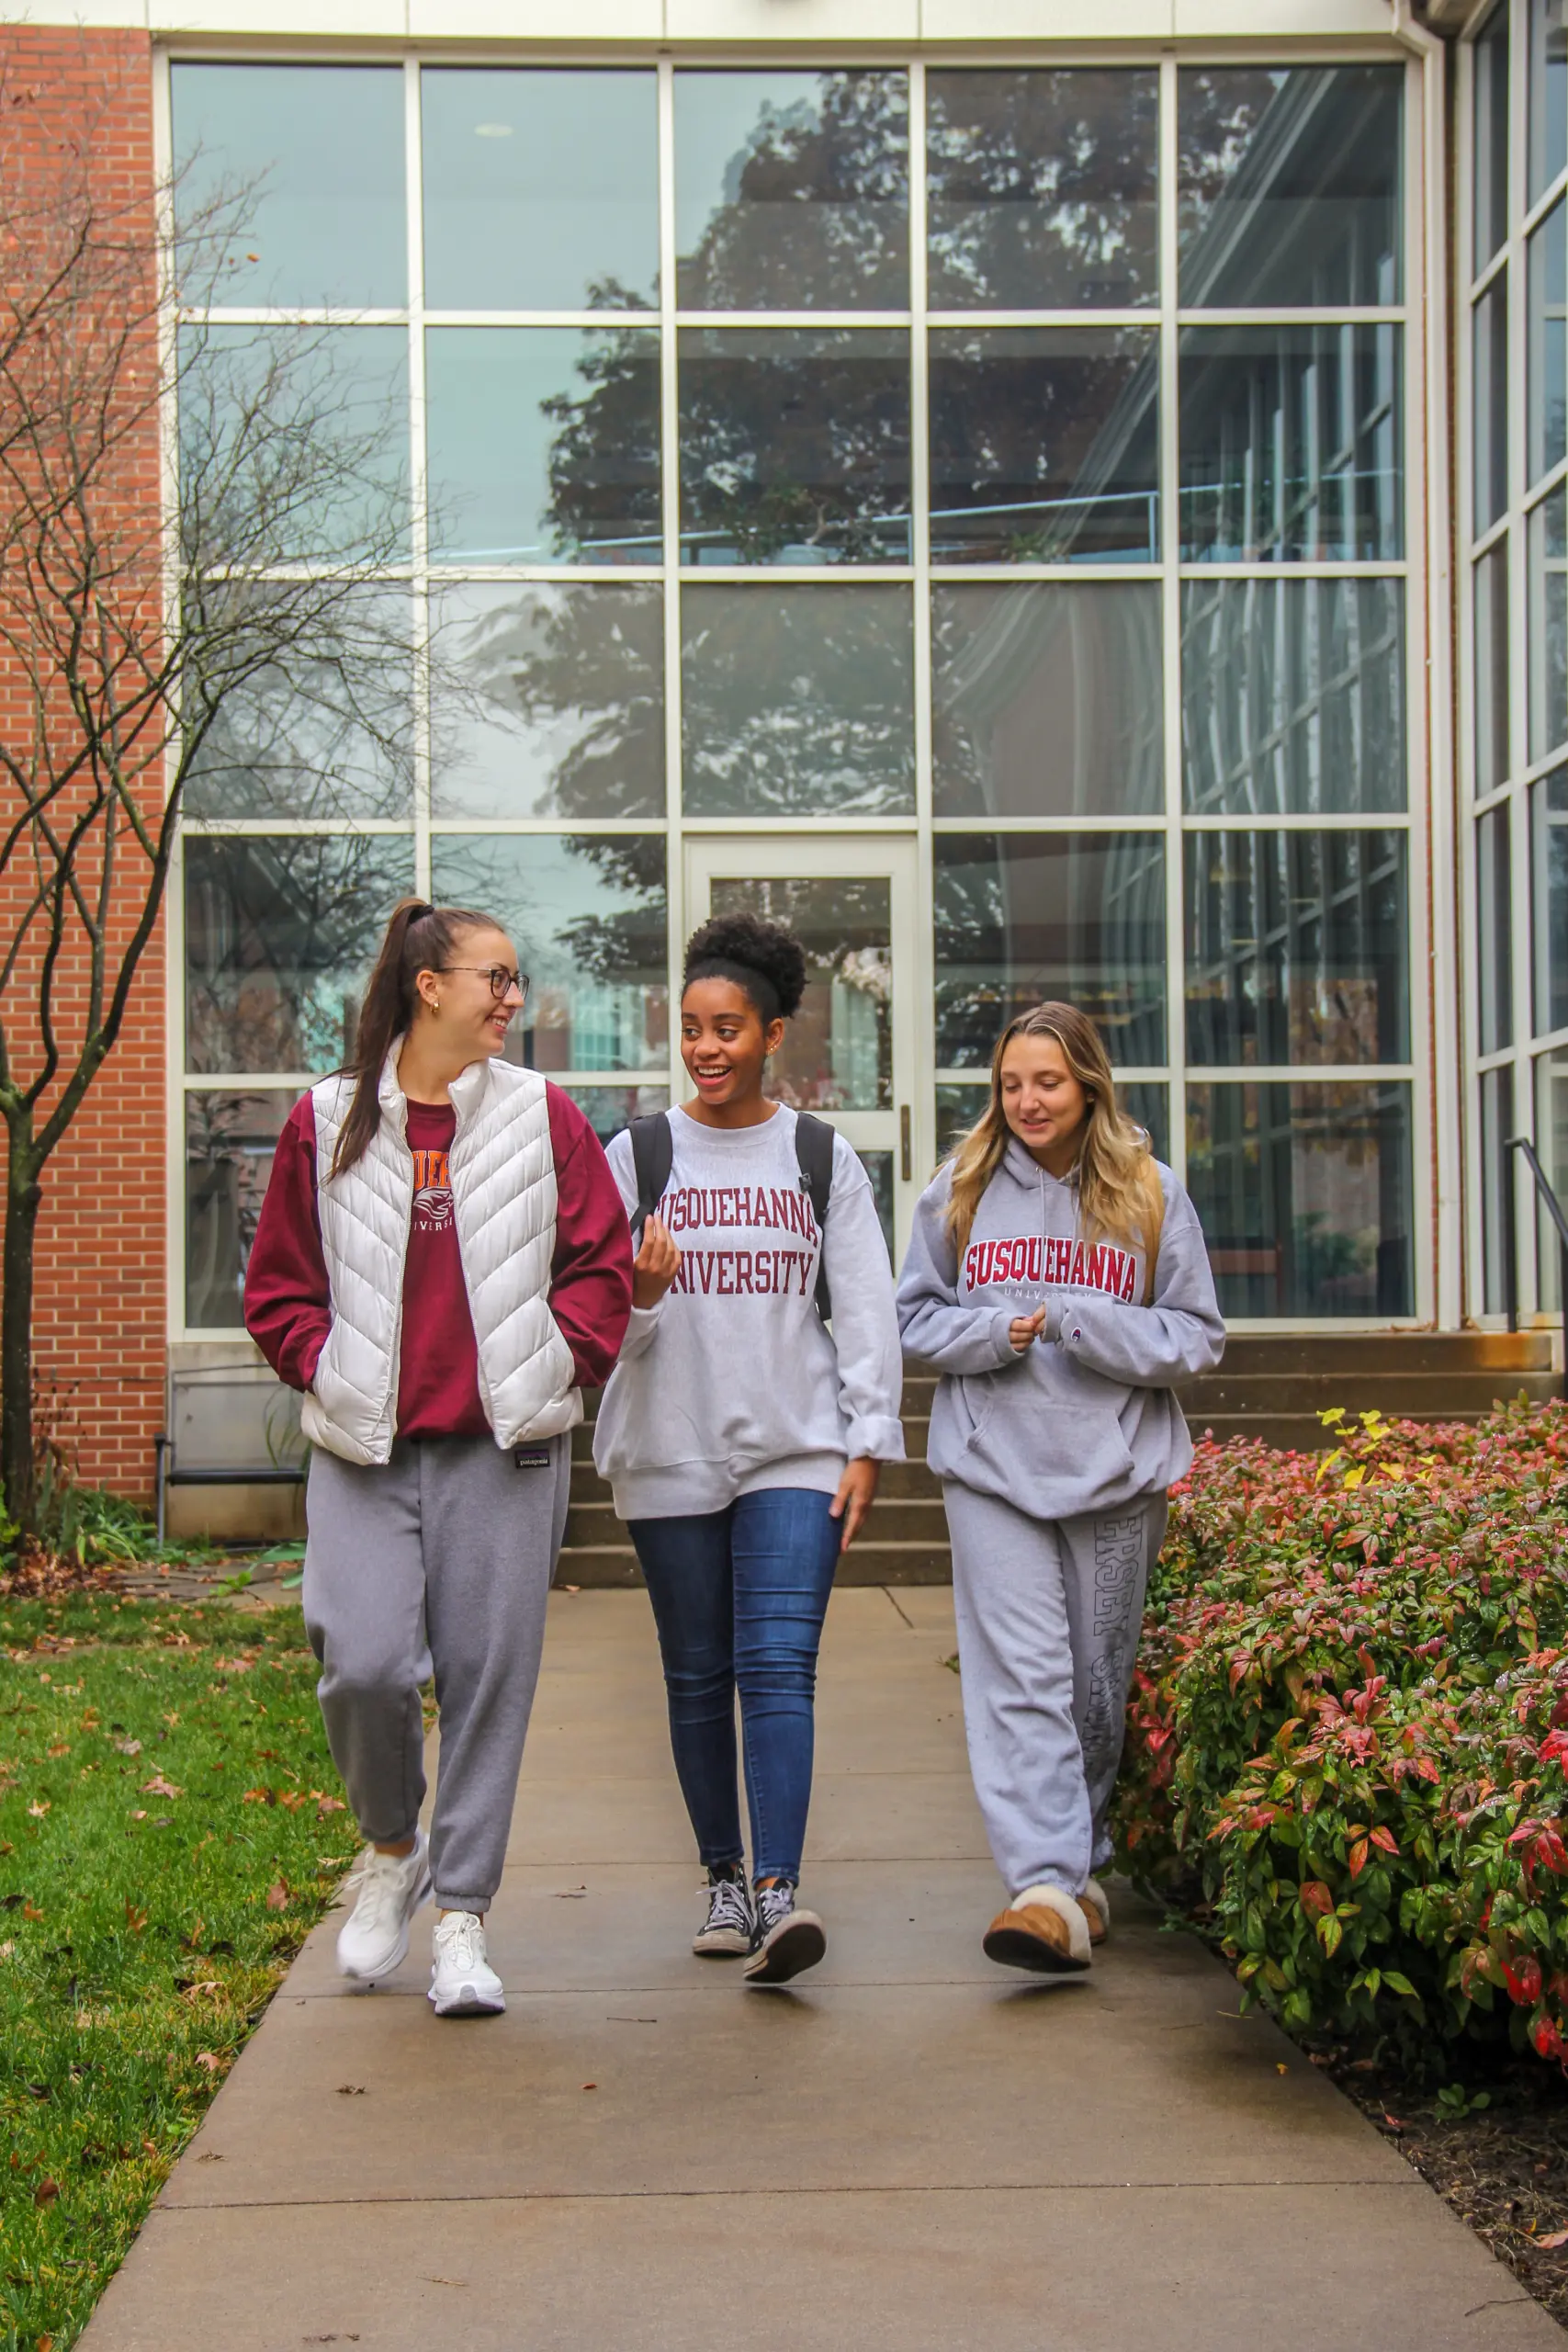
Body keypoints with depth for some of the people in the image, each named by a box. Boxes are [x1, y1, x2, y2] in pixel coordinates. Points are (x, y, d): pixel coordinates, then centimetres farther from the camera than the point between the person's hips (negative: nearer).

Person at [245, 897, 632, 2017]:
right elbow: (279, 1285, 12)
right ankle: (392, 1849, 18)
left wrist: (558, 1365, -3)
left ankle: (463, 1914, 13)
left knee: (489, 1675, 1)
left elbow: (600, 1263, 8)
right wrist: (328, 1371, -1)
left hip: (504, 1447, 1)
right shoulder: (329, 1122, 6)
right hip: (363, 1450, 0)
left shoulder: (544, 1116, 6)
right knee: (366, 1665, -12)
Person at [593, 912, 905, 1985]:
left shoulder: (823, 1156, 6)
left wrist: (869, 1444, -1)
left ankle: (779, 1893, -19)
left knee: (779, 1666, -12)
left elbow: (868, 1309, 6)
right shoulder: (638, 1155, 6)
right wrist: (640, 1293, -18)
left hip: (797, 1450, -1)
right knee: (697, 1676, 7)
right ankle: (726, 1877, 20)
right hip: (671, 1451, 1)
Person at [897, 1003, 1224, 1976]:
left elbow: (1198, 1335, 3)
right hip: (992, 1465, 0)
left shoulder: (1150, 1193, 3)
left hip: (1115, 1470, 0)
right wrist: (991, 1333, -8)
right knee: (1022, 1675, -12)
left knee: (1098, 1678, 9)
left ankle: (1085, 1857, 27)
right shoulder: (961, 1191, 7)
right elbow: (916, 1316, 12)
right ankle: (1048, 1885, -19)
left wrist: (1093, 1324, -13)